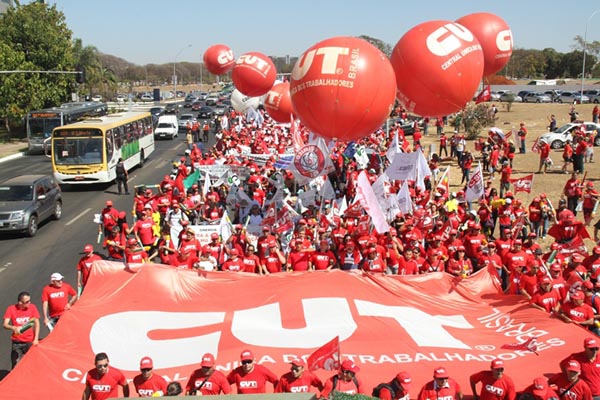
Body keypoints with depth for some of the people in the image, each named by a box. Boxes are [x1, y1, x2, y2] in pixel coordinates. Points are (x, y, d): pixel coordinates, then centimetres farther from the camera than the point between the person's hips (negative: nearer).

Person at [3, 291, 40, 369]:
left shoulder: (32, 307, -3)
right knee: (16, 365, -5)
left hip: (30, 342, 0)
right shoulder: (11, 309, -6)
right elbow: (5, 325, -12)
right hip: (17, 343, 0)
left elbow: (37, 323, 0)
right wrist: (13, 328, -33)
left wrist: (36, 339, -7)